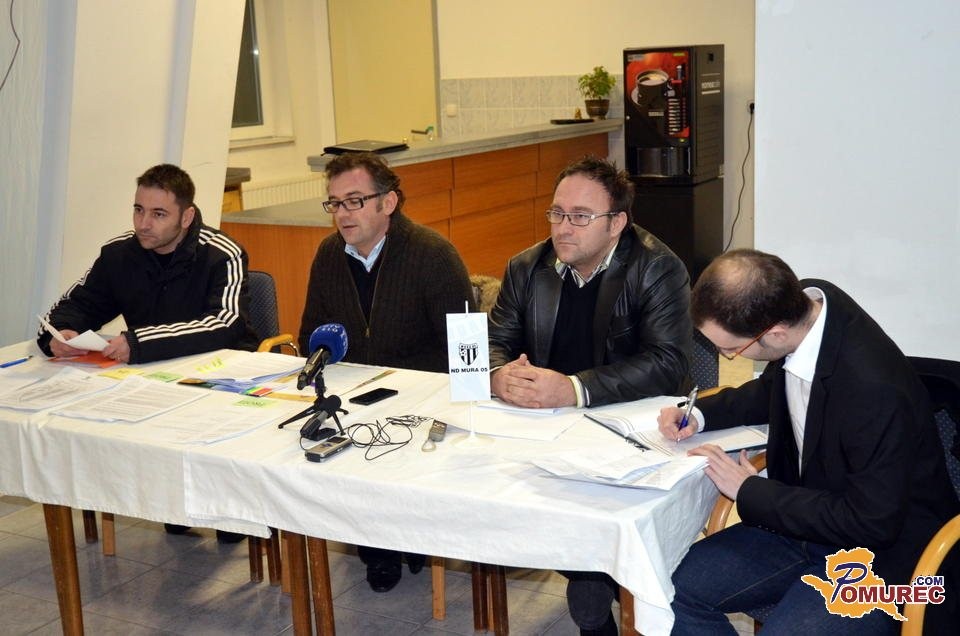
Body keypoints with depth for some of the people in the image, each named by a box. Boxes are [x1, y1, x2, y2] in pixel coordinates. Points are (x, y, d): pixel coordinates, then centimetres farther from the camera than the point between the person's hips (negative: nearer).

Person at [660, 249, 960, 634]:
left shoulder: (876, 389, -33)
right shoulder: (801, 300, -9)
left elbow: (871, 526, -22)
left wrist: (750, 492, -16)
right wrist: (700, 415, -3)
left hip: (879, 549, -7)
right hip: (804, 517, 8)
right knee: (679, 587, -5)